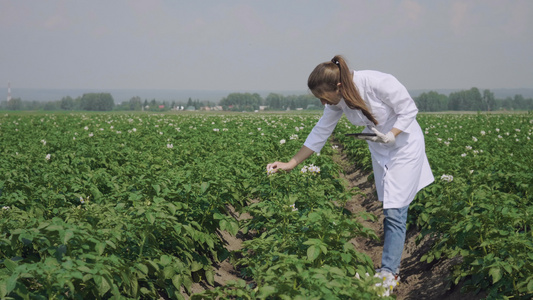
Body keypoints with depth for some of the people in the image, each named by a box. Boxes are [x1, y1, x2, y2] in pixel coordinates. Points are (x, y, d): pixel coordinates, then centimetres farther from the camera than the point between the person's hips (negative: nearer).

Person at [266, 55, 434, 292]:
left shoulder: (378, 83, -31)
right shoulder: (338, 101, -11)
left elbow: (409, 110, -18)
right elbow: (320, 133, -1)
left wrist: (392, 135, -31)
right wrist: (291, 164, -2)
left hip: (404, 145, -6)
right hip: (380, 150, 6)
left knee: (394, 212, -8)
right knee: (386, 211, 6)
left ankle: (389, 273, -1)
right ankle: (393, 262, 13)